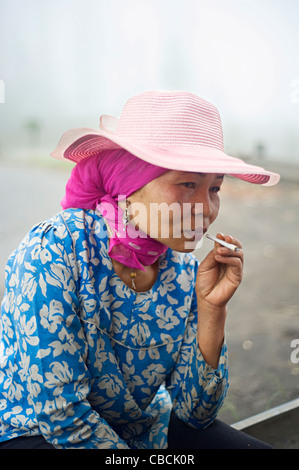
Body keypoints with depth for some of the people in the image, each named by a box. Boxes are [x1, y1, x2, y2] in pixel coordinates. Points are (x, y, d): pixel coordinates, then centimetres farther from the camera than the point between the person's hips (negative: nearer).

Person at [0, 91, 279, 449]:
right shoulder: (51, 254, -27)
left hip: (138, 426, 3)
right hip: (32, 431, -2)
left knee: (255, 447, -11)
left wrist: (212, 311, -22)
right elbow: (60, 416, -23)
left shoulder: (185, 271, -12)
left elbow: (196, 414, -9)